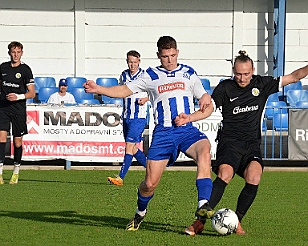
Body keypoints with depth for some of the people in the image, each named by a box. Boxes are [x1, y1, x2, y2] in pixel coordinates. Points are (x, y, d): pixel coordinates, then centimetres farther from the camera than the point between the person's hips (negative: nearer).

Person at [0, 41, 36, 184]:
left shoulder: (25, 69, -2)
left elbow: (32, 93, -3)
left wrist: (18, 96, -18)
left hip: (18, 109, -2)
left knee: (17, 141, 4)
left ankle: (16, 172, 19)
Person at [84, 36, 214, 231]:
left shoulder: (189, 74, 13)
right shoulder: (151, 77, 13)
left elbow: (208, 107, 14)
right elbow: (124, 90, 13)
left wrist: (189, 117, -4)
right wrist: (98, 89, -1)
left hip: (187, 129, 0)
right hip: (163, 132, 0)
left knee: (204, 151, -34)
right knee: (150, 182, -4)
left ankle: (203, 205, -39)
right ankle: (140, 213, 28)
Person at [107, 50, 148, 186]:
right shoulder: (123, 75, 8)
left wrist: (145, 99, -15)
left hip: (139, 116, -6)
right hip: (126, 116, 6)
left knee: (129, 145, -12)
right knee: (133, 148, 10)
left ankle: (120, 177, -14)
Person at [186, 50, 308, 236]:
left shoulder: (262, 84, 8)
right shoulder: (225, 88, 1)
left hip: (252, 144, 2)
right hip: (229, 142, -2)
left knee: (254, 177, -25)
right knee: (225, 174, -29)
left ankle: (236, 221, -9)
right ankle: (201, 219, -25)